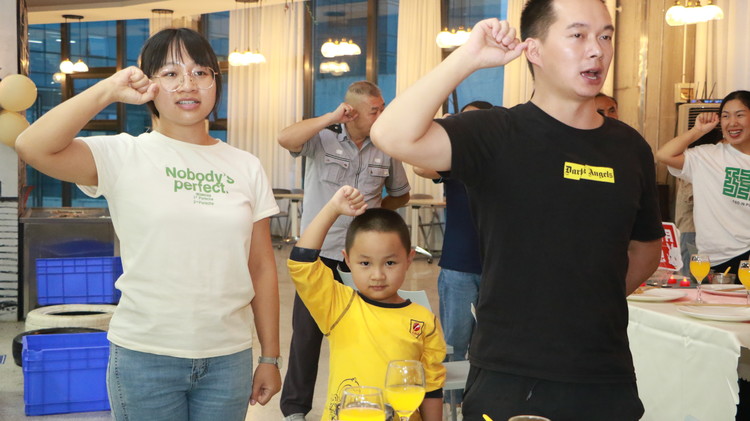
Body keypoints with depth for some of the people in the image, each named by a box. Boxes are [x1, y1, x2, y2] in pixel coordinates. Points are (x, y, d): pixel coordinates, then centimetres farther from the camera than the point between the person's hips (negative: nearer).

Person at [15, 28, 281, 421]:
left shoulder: (246, 167, 5)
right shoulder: (124, 156, -5)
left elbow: (261, 268, 6)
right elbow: (32, 147, -22)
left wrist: (270, 358, 7)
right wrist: (108, 90, -18)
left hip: (229, 358, 3)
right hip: (145, 355, -3)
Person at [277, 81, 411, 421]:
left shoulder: (385, 149, 4)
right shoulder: (323, 138, -5)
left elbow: (401, 195, 18)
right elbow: (285, 139, -26)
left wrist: (374, 207, 4)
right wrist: (332, 117, -23)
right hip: (320, 253, -2)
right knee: (307, 332, 7)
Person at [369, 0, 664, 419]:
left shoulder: (630, 147, 5)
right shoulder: (498, 134, -9)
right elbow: (393, 136, -27)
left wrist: (593, 301, 9)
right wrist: (470, 56, -24)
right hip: (509, 382, -4)